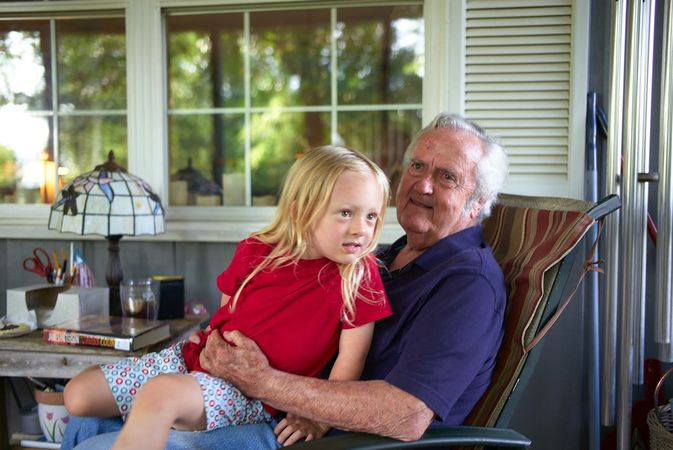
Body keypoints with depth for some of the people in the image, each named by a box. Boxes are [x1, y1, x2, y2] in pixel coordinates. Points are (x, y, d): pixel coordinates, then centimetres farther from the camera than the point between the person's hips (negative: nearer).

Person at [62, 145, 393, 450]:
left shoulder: (359, 275, -15)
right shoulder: (254, 252, -3)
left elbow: (349, 364, -13)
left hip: (251, 395, -6)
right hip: (192, 358, 6)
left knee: (160, 392, -37)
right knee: (78, 394, 8)